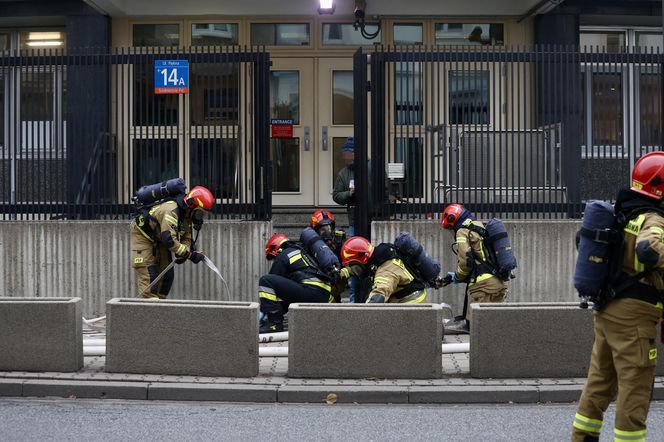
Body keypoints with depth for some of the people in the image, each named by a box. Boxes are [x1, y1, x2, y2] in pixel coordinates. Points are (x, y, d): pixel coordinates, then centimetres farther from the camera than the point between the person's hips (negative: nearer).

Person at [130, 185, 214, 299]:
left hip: (158, 240, 9)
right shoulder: (171, 210, -35)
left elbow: (186, 237, 3)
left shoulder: (186, 214, -5)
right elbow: (169, 239, -40)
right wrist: (189, 254, -36)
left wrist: (181, 254, -17)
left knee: (167, 274, 5)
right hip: (142, 235, -9)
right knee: (148, 275, -15)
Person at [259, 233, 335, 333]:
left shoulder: (282, 256, 9)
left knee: (266, 280, -10)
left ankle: (274, 323, -16)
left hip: (311, 291, -9)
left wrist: (263, 311, 13)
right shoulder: (302, 252, 34)